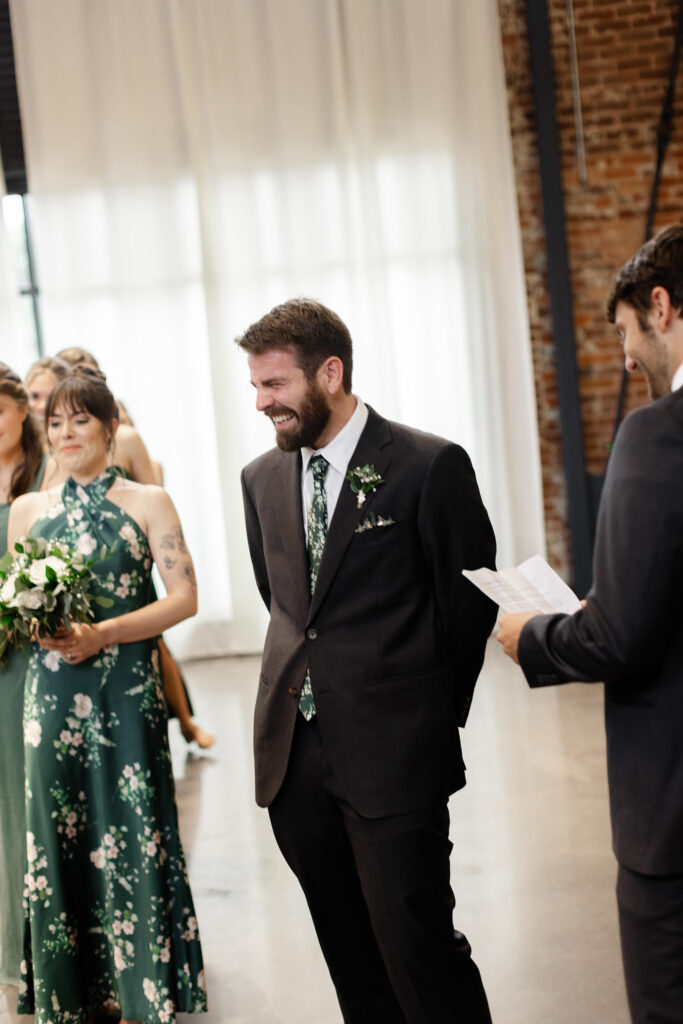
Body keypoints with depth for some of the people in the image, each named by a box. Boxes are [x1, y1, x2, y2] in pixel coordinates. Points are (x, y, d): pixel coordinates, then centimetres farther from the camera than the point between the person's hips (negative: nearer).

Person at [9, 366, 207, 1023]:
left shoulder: (147, 503, 1)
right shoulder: (27, 510, 11)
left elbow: (184, 598, -5)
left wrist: (102, 634, -15)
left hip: (124, 693, -3)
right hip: (50, 693, 3)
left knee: (130, 839, -1)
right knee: (59, 840, 6)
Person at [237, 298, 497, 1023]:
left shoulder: (431, 466, -8)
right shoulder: (261, 479, 10)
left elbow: (470, 603, -2)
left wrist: (433, 713, 5)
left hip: (393, 753, -5)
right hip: (291, 751, 6)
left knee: (416, 943, -4)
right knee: (349, 951, 15)